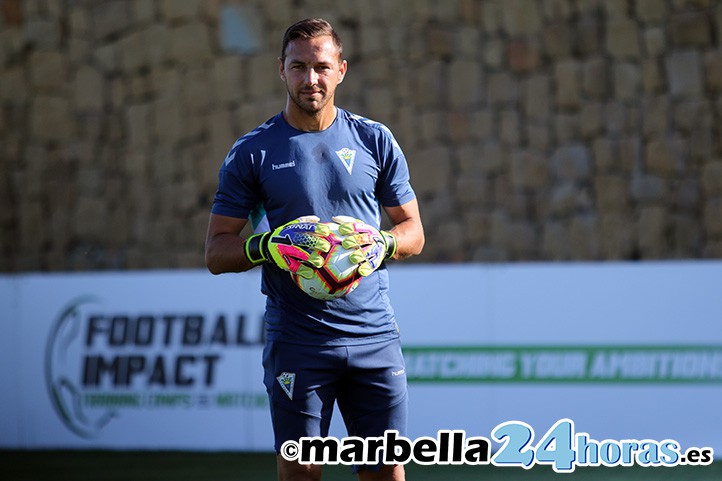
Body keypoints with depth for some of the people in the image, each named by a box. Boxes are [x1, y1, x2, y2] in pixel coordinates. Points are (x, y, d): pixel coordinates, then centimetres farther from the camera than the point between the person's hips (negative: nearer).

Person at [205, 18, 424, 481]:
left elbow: (413, 231, 14)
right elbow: (217, 252, 3)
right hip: (297, 342, -2)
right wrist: (266, 247, -17)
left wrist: (383, 243, -9)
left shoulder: (375, 140, 8)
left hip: (374, 336, 2)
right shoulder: (252, 152, 3)